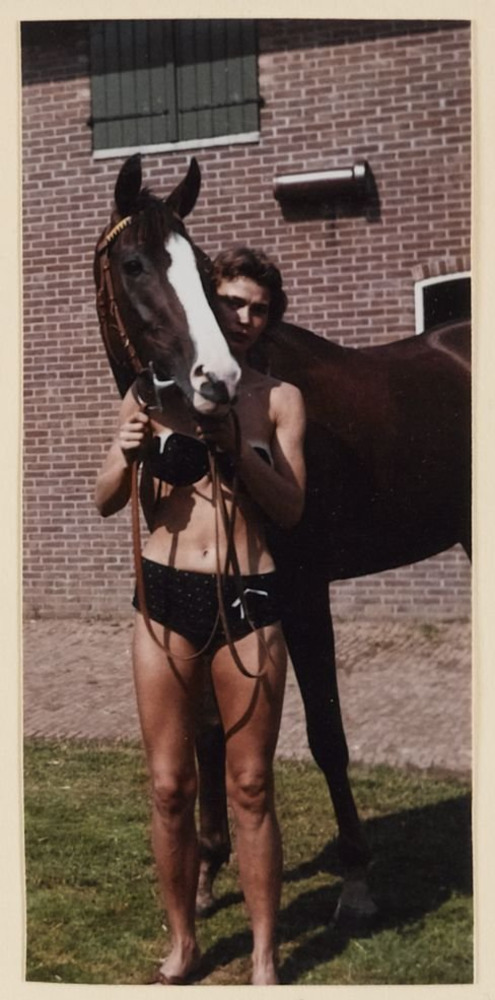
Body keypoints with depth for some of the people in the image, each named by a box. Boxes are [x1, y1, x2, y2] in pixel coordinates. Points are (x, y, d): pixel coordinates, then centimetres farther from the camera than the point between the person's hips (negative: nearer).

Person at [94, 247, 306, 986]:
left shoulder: (279, 399, 4)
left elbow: (291, 509, -4)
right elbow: (107, 503, 6)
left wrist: (237, 447, -18)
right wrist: (127, 456, -15)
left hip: (248, 601, -1)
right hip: (167, 598, 1)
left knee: (251, 788, 7)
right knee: (170, 787, 8)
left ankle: (264, 960, 20)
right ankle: (182, 945, 26)